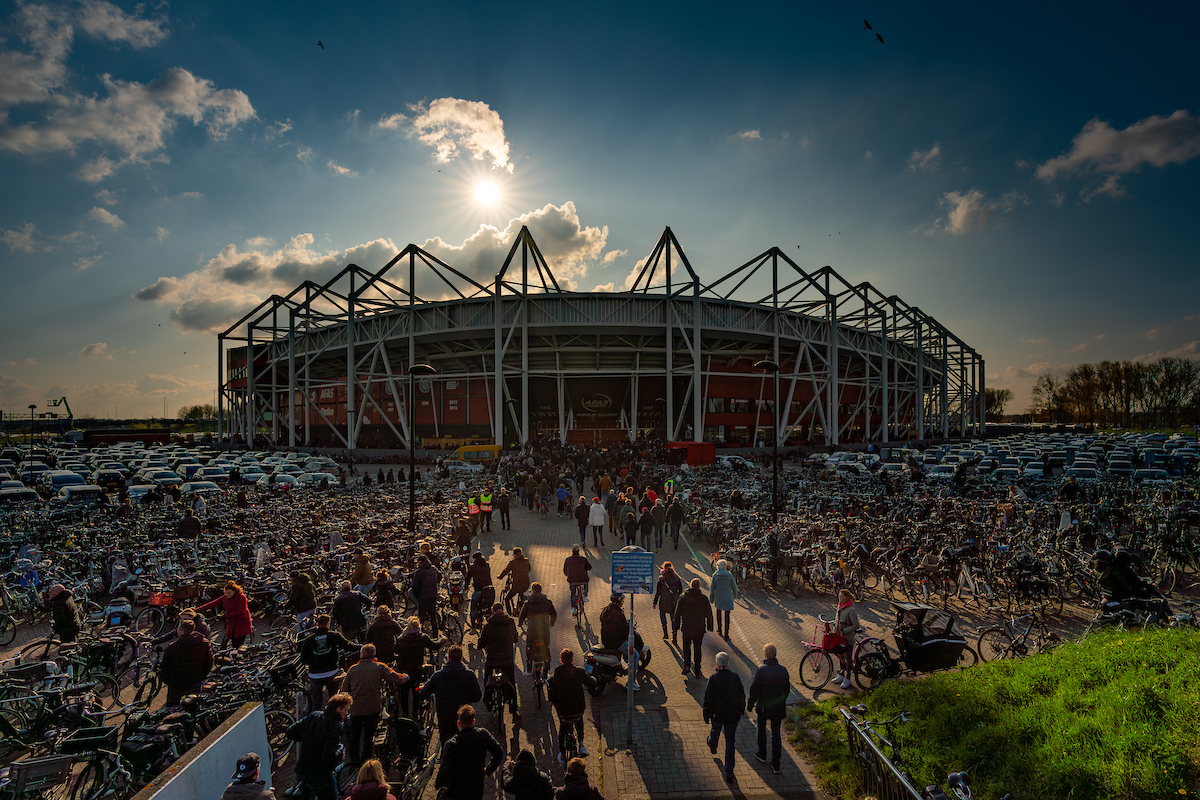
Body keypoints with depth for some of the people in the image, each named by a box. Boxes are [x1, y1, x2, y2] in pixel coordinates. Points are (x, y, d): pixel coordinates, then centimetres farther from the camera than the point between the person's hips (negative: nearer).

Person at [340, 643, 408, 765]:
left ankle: (354, 759, 28)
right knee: (369, 736, 15)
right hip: (373, 709, -1)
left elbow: (344, 689, 9)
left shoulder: (352, 669, -2)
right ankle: (366, 761, 21)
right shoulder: (380, 667, -7)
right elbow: (398, 679, -8)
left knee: (354, 734, 22)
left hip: (356, 709, 1)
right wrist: (406, 677, 13)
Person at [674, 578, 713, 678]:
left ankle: (687, 664, 4)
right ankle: (697, 671, 15)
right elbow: (709, 614, 0)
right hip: (699, 628, 0)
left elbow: (677, 613, 0)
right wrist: (709, 626, 11)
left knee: (686, 646, 18)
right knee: (697, 649, 11)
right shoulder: (704, 598, -7)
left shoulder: (683, 597, -5)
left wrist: (676, 625, 8)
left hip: (686, 627, 0)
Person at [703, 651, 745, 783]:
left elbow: (708, 698, -13)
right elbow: (741, 695, 2)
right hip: (732, 714, 1)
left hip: (717, 714, -1)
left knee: (715, 730, 29)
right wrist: (741, 709, 17)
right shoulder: (735, 677, -9)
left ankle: (712, 747, 59)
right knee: (730, 742, 6)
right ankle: (729, 773, 6)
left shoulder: (713, 678, -17)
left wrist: (706, 714, 0)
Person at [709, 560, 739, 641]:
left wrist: (711, 599, 5)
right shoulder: (729, 575, -12)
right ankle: (726, 636, 10)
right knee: (726, 617, 7)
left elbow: (712, 588, -8)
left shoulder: (715, 575, -11)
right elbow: (734, 587, -3)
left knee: (719, 613, 26)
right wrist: (735, 595, 16)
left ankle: (719, 630, 32)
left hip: (718, 598, 1)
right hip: (727, 598, -1)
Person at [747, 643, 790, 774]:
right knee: (776, 734, 13)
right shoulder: (783, 670, -7)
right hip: (779, 707, 3)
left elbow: (754, 689, -15)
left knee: (761, 730, 22)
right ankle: (775, 764, 14)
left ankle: (762, 754, 37)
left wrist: (750, 704, -1)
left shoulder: (761, 670, -20)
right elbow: (787, 689, 5)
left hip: (764, 706, -3)